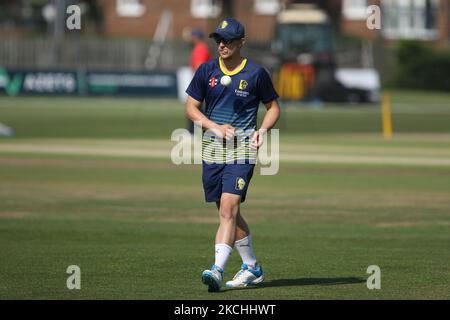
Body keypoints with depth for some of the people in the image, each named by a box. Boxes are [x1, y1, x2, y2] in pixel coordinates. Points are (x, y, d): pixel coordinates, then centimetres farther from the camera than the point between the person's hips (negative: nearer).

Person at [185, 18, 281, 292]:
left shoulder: (256, 74, -2)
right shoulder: (207, 71, 5)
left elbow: (273, 107, 10)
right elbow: (191, 108, 7)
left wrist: (263, 129, -9)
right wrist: (215, 127, -8)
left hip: (242, 148, -4)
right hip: (212, 148, 4)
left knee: (228, 208, -18)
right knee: (229, 213, 11)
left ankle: (218, 270, -25)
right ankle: (252, 268, 25)